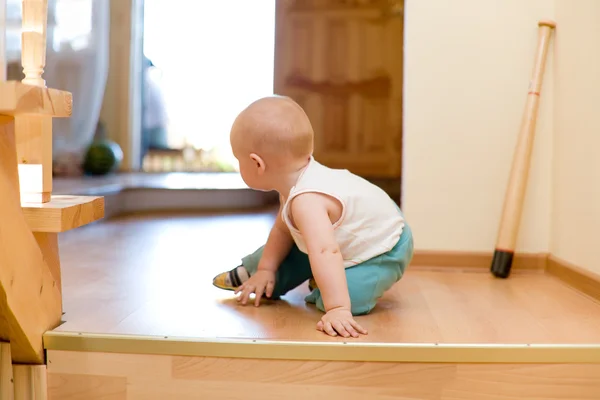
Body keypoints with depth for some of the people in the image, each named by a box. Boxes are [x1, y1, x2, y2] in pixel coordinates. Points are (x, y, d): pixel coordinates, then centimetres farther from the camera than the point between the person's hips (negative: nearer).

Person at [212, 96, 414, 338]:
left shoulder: (306, 200, -40)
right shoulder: (296, 182, -9)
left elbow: (325, 253, -52)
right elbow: (283, 228, 7)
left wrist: (338, 309, -58)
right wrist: (266, 269, 4)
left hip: (385, 252, -9)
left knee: (349, 295, -28)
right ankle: (253, 273, 35)